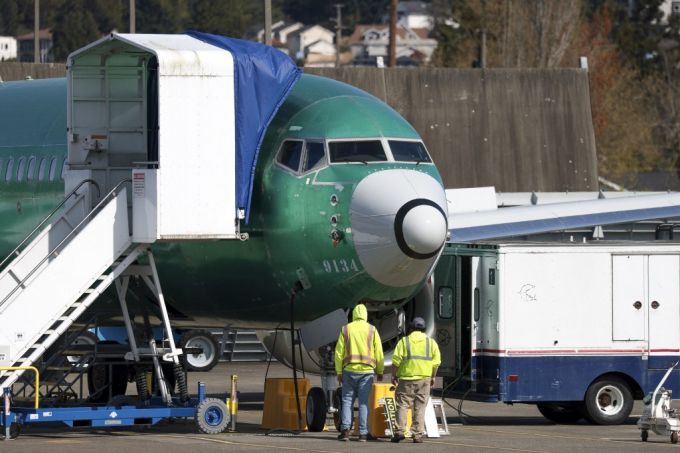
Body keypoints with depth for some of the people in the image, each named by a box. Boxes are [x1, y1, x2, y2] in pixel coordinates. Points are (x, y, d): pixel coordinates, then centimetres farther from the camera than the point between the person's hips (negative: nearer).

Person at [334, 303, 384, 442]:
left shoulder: (346, 329, 4)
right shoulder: (372, 330, 3)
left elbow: (339, 352, 2)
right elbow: (379, 353, 2)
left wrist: (339, 372, 7)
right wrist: (380, 372, 11)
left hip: (350, 370, 0)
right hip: (367, 371, 0)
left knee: (347, 401, 5)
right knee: (364, 402, 2)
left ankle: (345, 429, -10)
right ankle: (363, 433, -2)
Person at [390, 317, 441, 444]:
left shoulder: (404, 341, 2)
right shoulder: (431, 342, 7)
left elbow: (396, 360, -4)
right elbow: (436, 361, 3)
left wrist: (394, 376, 5)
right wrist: (433, 377, 13)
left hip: (406, 377, -2)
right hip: (424, 378, 2)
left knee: (402, 405, 3)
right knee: (420, 407, 5)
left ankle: (399, 431, -9)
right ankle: (418, 434, 1)